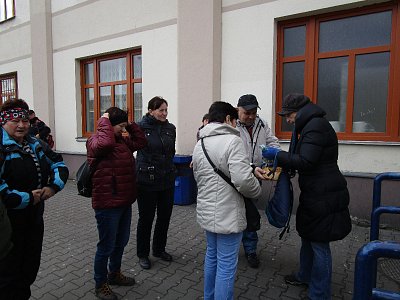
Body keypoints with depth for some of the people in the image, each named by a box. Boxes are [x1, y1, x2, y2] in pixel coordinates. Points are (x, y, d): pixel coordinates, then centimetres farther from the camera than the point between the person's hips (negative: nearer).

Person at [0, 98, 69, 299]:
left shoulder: (36, 145, 8)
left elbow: (59, 165, 12)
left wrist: (54, 186, -5)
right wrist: (26, 198, -21)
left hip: (34, 217, 7)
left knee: (31, 266, 21)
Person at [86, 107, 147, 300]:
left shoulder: (122, 140, 9)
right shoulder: (95, 141, -15)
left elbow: (141, 141, 17)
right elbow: (106, 142, -37)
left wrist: (130, 124, 7)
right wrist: (104, 120, -21)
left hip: (125, 202, 9)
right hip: (107, 204, -8)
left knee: (121, 242, 23)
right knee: (107, 246, 8)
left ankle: (114, 274, 45)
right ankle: (100, 284, 30)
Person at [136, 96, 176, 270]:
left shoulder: (170, 128, 5)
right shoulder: (141, 127, -10)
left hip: (167, 180, 5)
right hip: (146, 181, -5)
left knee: (165, 217, 15)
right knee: (146, 218, 9)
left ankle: (159, 249, 38)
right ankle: (143, 254, 30)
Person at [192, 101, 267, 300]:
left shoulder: (199, 144, 8)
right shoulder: (232, 140, -17)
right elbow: (242, 179, -27)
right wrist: (256, 190, -4)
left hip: (206, 211, 9)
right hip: (228, 214, -8)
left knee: (212, 256, 25)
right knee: (226, 265, 6)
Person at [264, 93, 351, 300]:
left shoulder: (316, 126, -18)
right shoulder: (308, 125, 14)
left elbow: (305, 161, -25)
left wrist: (277, 155, -14)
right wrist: (282, 162, 6)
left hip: (324, 196, -10)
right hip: (314, 193, 10)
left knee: (319, 244, 3)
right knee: (307, 236, 22)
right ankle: (305, 276, 42)